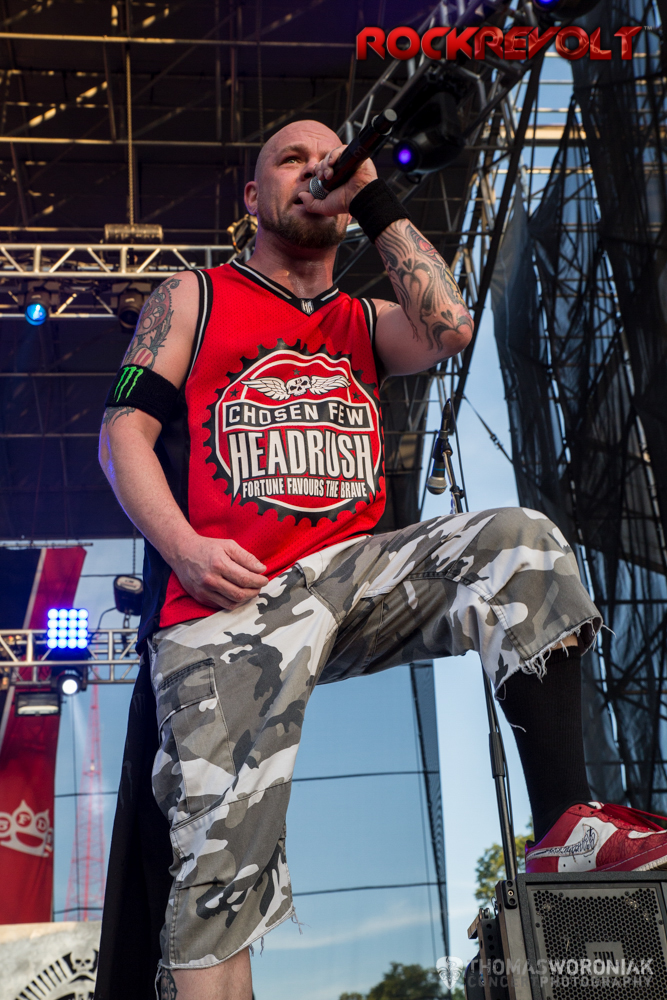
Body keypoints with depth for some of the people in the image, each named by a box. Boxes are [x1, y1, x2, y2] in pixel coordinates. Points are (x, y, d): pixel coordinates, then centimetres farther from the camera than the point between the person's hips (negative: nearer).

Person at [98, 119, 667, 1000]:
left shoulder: (364, 323, 23)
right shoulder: (192, 300, 15)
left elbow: (451, 329, 0)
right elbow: (124, 431, 5)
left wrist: (374, 197, 7)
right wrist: (183, 546, -13)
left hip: (353, 575, 3)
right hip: (227, 598, -3)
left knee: (520, 540, -21)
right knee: (222, 852, -14)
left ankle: (565, 823, -24)